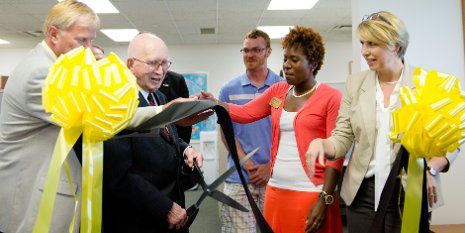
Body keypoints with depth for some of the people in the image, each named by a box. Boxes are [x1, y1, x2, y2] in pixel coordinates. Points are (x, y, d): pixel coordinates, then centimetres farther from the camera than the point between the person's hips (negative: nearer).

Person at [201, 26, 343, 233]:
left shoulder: (331, 97, -7)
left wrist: (325, 200, -14)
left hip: (311, 194, -5)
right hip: (276, 190, 5)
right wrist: (214, 103, -9)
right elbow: (244, 113, 9)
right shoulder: (277, 91, 9)